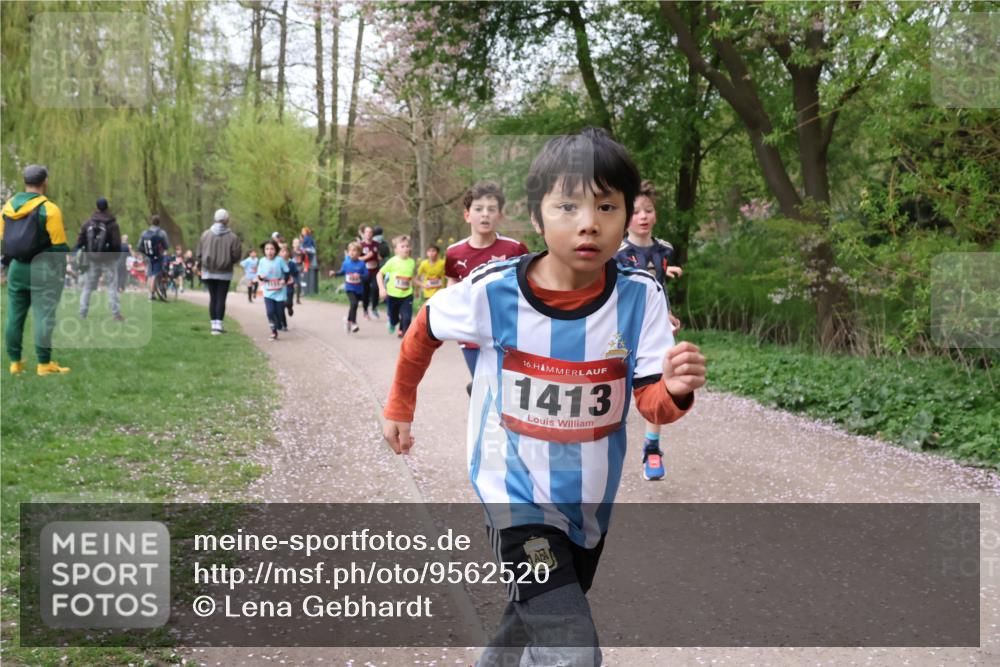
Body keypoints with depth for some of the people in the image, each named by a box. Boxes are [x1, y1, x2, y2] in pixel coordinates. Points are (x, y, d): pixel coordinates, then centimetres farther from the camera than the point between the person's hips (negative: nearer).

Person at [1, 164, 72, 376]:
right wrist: (63, 269, 0)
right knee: (43, 317, -2)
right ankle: (44, 364, -1)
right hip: (42, 270, -5)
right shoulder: (49, 209, -11)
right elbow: (59, 244, -12)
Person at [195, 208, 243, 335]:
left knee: (213, 297, 10)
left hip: (208, 272, 3)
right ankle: (218, 325, -5)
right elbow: (236, 256, -9)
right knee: (221, 298, 1)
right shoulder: (232, 237, -11)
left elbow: (198, 253, 1)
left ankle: (214, 324, 12)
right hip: (224, 273, -3)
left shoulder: (205, 234, -3)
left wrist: (200, 263, 17)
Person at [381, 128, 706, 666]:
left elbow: (650, 403, -17)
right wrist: (400, 406, 10)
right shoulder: (493, 291, -21)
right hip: (516, 496, -4)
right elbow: (425, 329, -1)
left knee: (536, 624, 27)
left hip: (590, 502, 4)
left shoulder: (640, 297, -16)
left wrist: (675, 391, -39)